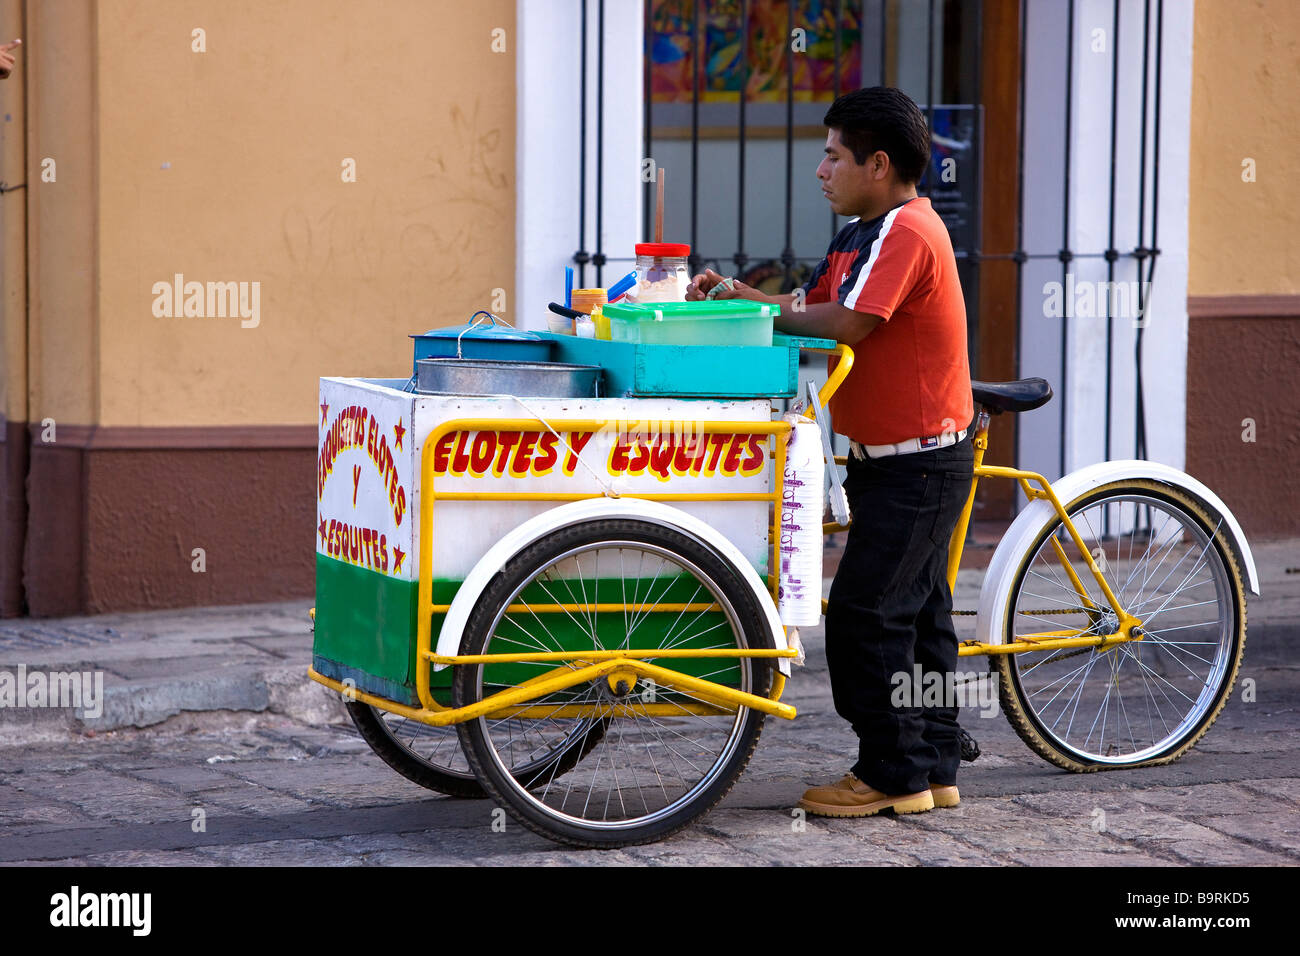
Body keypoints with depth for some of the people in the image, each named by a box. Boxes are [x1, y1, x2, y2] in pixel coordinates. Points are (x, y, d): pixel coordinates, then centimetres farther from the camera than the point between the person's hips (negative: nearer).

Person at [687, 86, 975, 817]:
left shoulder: (906, 231, -18)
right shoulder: (866, 232, 14)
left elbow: (847, 323, -25)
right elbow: (811, 306, 11)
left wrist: (756, 311, -13)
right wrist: (737, 293, -3)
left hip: (918, 461, -10)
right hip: (896, 456, 10)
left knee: (865, 612, -10)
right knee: (917, 612, 13)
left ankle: (894, 774, -3)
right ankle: (935, 769, 19)